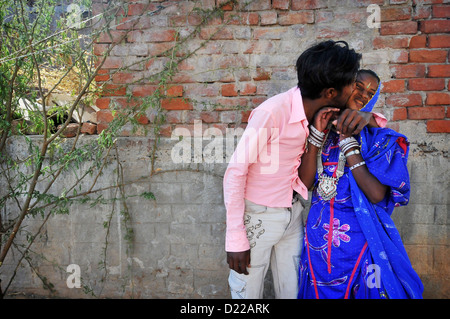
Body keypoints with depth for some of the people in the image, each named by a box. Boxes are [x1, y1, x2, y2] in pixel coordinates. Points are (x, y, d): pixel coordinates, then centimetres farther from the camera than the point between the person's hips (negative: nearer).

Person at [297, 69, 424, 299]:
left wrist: (348, 142, -18)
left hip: (359, 239, -2)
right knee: (321, 293, 18)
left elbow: (377, 195, -18)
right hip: (318, 238, 3)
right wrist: (318, 133, -14)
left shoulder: (380, 139, -5)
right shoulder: (322, 132, 2)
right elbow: (305, 183, -9)